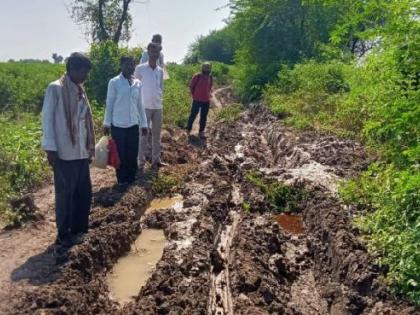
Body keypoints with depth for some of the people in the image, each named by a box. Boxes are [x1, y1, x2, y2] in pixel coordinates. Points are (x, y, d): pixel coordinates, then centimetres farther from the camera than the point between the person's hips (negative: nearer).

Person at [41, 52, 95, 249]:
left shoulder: (79, 91, 13)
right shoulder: (55, 89, -10)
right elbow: (47, 118, -11)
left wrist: (90, 148, 15)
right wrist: (50, 148, -14)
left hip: (81, 152, 8)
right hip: (64, 153, -7)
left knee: (84, 192, 12)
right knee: (65, 194, 3)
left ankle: (78, 229, 27)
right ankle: (64, 235, 16)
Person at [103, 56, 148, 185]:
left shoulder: (138, 83, 6)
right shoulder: (114, 82, -7)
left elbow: (140, 105, 11)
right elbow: (109, 104, -3)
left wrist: (144, 123, 11)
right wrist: (106, 123, -3)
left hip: (133, 124, 4)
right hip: (118, 125, -4)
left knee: (133, 153, 8)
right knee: (121, 153, 5)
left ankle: (131, 177, 22)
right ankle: (122, 179, 17)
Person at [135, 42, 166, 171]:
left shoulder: (160, 71, 8)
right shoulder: (140, 68, -6)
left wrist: (159, 96, 6)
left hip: (158, 106, 5)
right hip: (145, 106, -5)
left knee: (156, 134, 11)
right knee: (143, 135, -3)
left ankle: (156, 160, 22)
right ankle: (141, 162, 4)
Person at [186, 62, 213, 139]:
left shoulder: (210, 78, 3)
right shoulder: (197, 76, -11)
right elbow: (191, 86, 1)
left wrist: (207, 95, 12)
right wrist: (194, 95, 5)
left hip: (206, 101, 4)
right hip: (197, 100, -4)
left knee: (203, 117, 7)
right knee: (193, 115, 4)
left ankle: (201, 132, 15)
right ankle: (188, 129, 19)